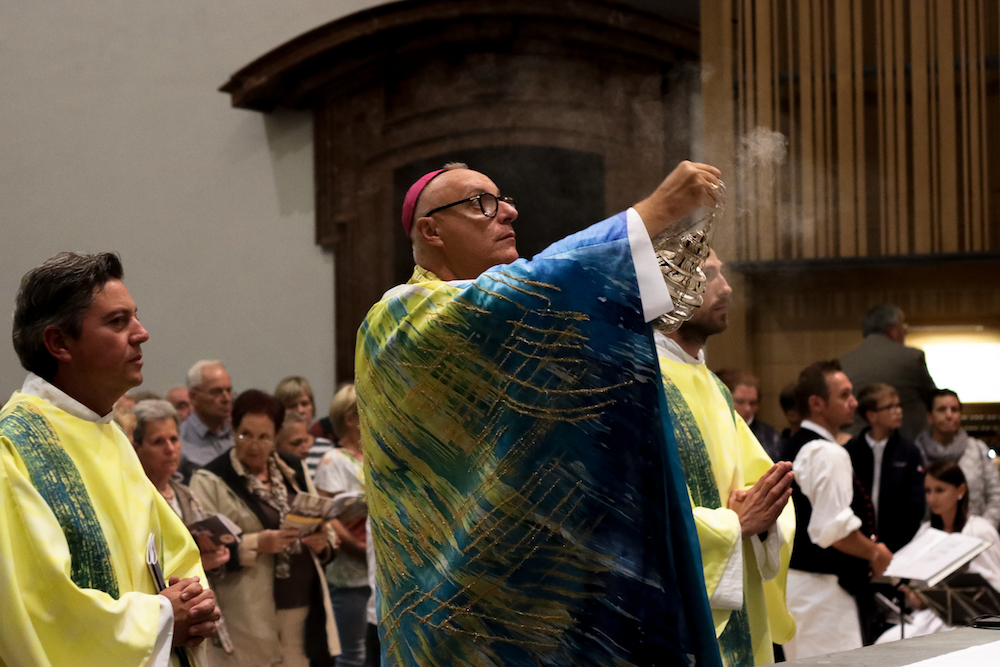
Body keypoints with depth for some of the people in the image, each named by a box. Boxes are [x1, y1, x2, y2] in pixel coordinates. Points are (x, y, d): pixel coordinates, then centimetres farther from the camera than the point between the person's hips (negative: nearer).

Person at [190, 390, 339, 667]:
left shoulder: (294, 470, 14)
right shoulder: (211, 481, -3)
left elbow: (322, 525, 21)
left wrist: (322, 542, -1)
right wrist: (255, 545, -21)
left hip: (304, 610, 5)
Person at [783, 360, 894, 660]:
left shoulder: (798, 447, 15)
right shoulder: (828, 455, -17)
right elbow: (836, 529, -24)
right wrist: (874, 553, -7)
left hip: (796, 577, 10)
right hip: (823, 588, -10)